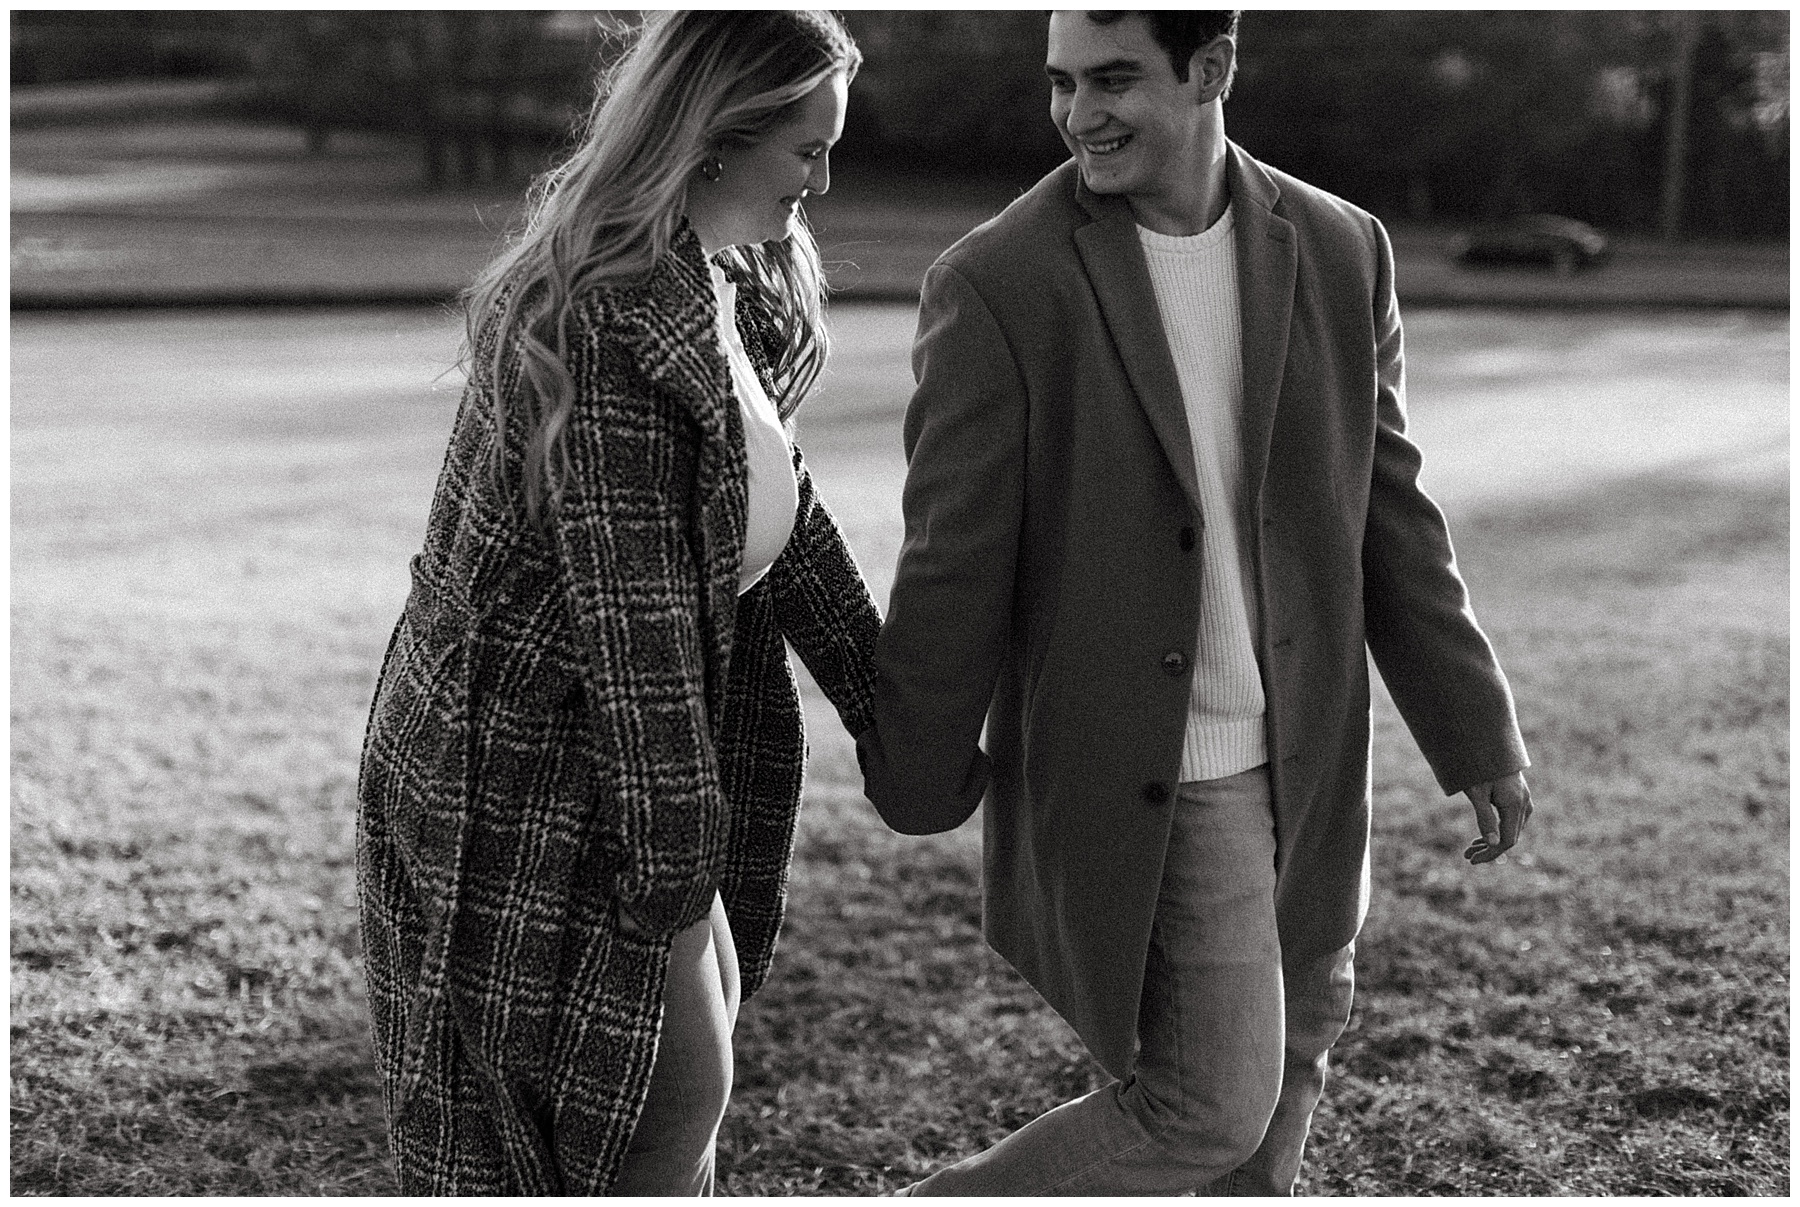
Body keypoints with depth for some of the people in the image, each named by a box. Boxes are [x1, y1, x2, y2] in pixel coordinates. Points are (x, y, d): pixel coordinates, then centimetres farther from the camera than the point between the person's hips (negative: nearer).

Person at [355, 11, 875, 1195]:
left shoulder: (732, 284, 6)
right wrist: (678, 854, -20)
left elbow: (783, 502, 13)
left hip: (598, 743, 9)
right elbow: (631, 610, -25)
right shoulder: (615, 320, -25)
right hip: (521, 773, -9)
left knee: (696, 1033, 18)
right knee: (675, 1083, 0)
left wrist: (885, 699, 15)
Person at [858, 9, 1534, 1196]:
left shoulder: (1339, 252, -1)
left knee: (1291, 1046, 20)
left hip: (1306, 757, 6)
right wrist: (918, 777, -3)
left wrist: (1479, 732, 7)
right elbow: (953, 566, -11)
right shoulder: (997, 284, -15)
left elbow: (1385, 510, 5)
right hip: (1140, 775, -5)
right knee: (1210, 1106, -4)